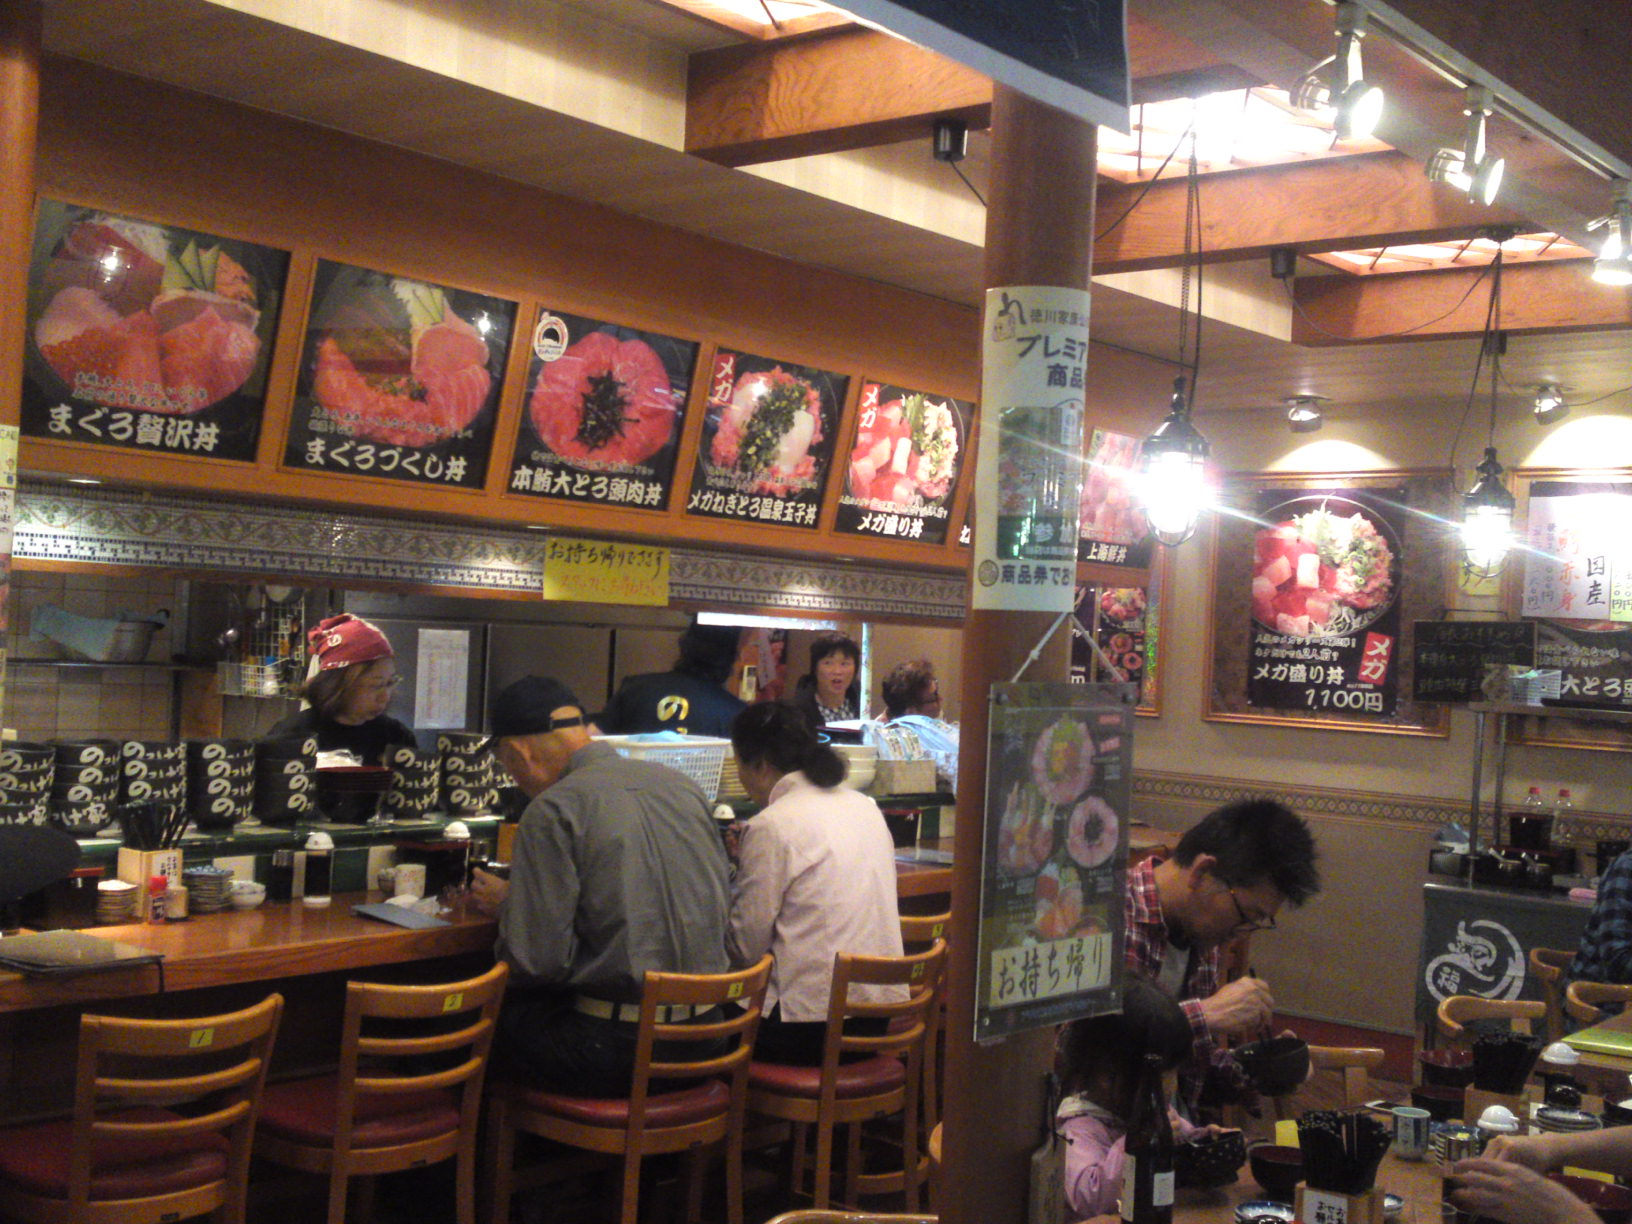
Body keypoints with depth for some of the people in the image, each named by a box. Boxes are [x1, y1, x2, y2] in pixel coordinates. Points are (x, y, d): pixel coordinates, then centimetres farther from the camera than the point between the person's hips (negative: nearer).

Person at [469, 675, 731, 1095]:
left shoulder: (552, 810, -11)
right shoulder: (682, 784, 9)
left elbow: (538, 960, -14)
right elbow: (723, 904, 19)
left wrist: (505, 905, 8)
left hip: (618, 1047, -7)